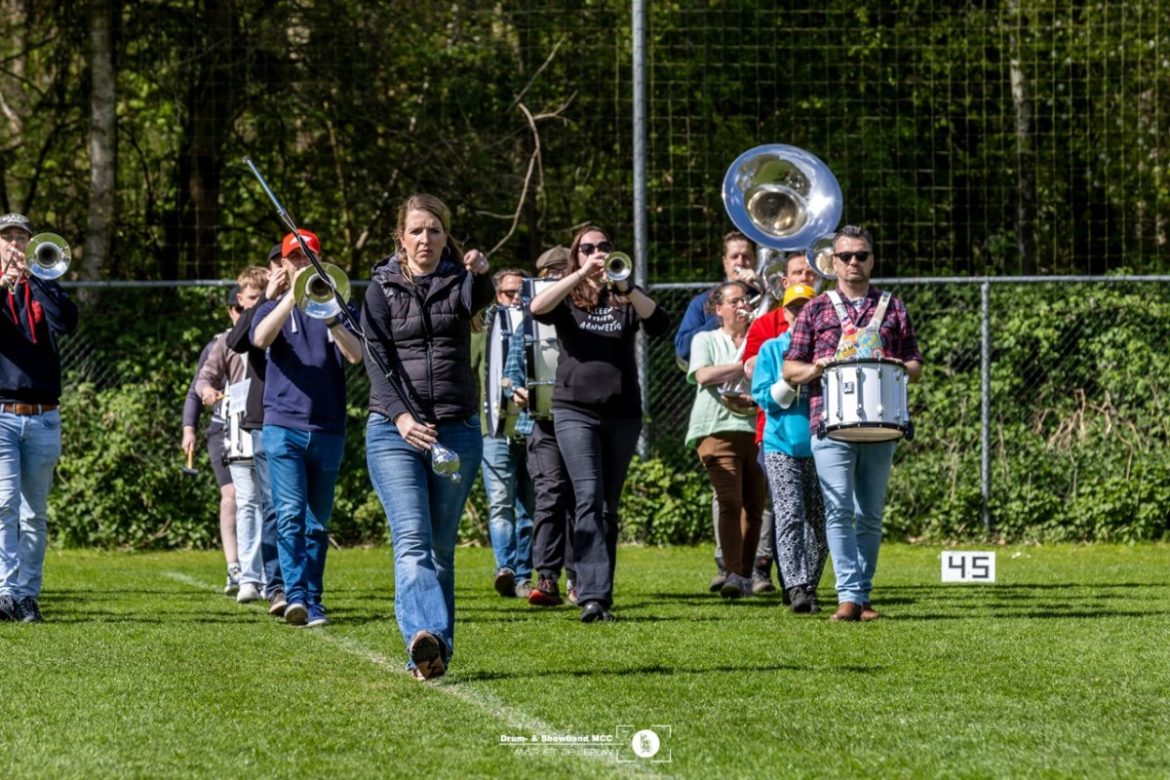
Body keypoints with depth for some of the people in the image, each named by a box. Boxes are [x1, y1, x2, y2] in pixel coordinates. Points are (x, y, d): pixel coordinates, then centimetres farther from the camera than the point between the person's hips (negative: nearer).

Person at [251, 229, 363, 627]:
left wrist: (330, 317, -23)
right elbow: (261, 338, -14)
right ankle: (296, 596, -23)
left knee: (317, 523, 7)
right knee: (290, 516, -14)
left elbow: (355, 354, -6)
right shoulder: (273, 307, 10)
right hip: (284, 426, -2)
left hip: (328, 429, 2)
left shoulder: (336, 305, 11)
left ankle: (313, 600, 12)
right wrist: (292, 296, -23)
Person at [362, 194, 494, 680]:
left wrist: (480, 274, -41)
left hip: (456, 431, 2)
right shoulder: (383, 289, 6)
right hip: (394, 429, -2)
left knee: (441, 546, 5)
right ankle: (426, 638, -35)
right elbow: (376, 361, -4)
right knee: (411, 539, -18)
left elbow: (479, 300, -17)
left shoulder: (459, 282, 8)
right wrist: (399, 415, -21)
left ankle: (434, 652, 8)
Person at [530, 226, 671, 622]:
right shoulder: (568, 297, 6)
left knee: (608, 506, 7)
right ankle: (592, 595, -24)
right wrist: (582, 275, -20)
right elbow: (537, 308, -16)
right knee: (589, 498, -16)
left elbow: (659, 323, -9)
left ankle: (600, 593, 14)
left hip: (622, 413, 3)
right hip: (575, 410, -3)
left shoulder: (625, 298, 9)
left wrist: (625, 286, -21)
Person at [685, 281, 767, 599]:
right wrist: (746, 366, -5)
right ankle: (733, 573, -20)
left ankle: (745, 575, 8)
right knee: (730, 502, -14)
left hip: (757, 428, 3)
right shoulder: (706, 340, 15)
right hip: (719, 428, -3)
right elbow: (704, 375, -3)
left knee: (754, 506, 1)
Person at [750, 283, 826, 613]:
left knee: (819, 521, 3)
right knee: (790, 514, -15)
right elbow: (764, 397, 1)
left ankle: (810, 587, 14)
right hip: (782, 446, -2)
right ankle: (795, 588, -21)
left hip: (820, 446, 2)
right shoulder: (771, 349, 8)